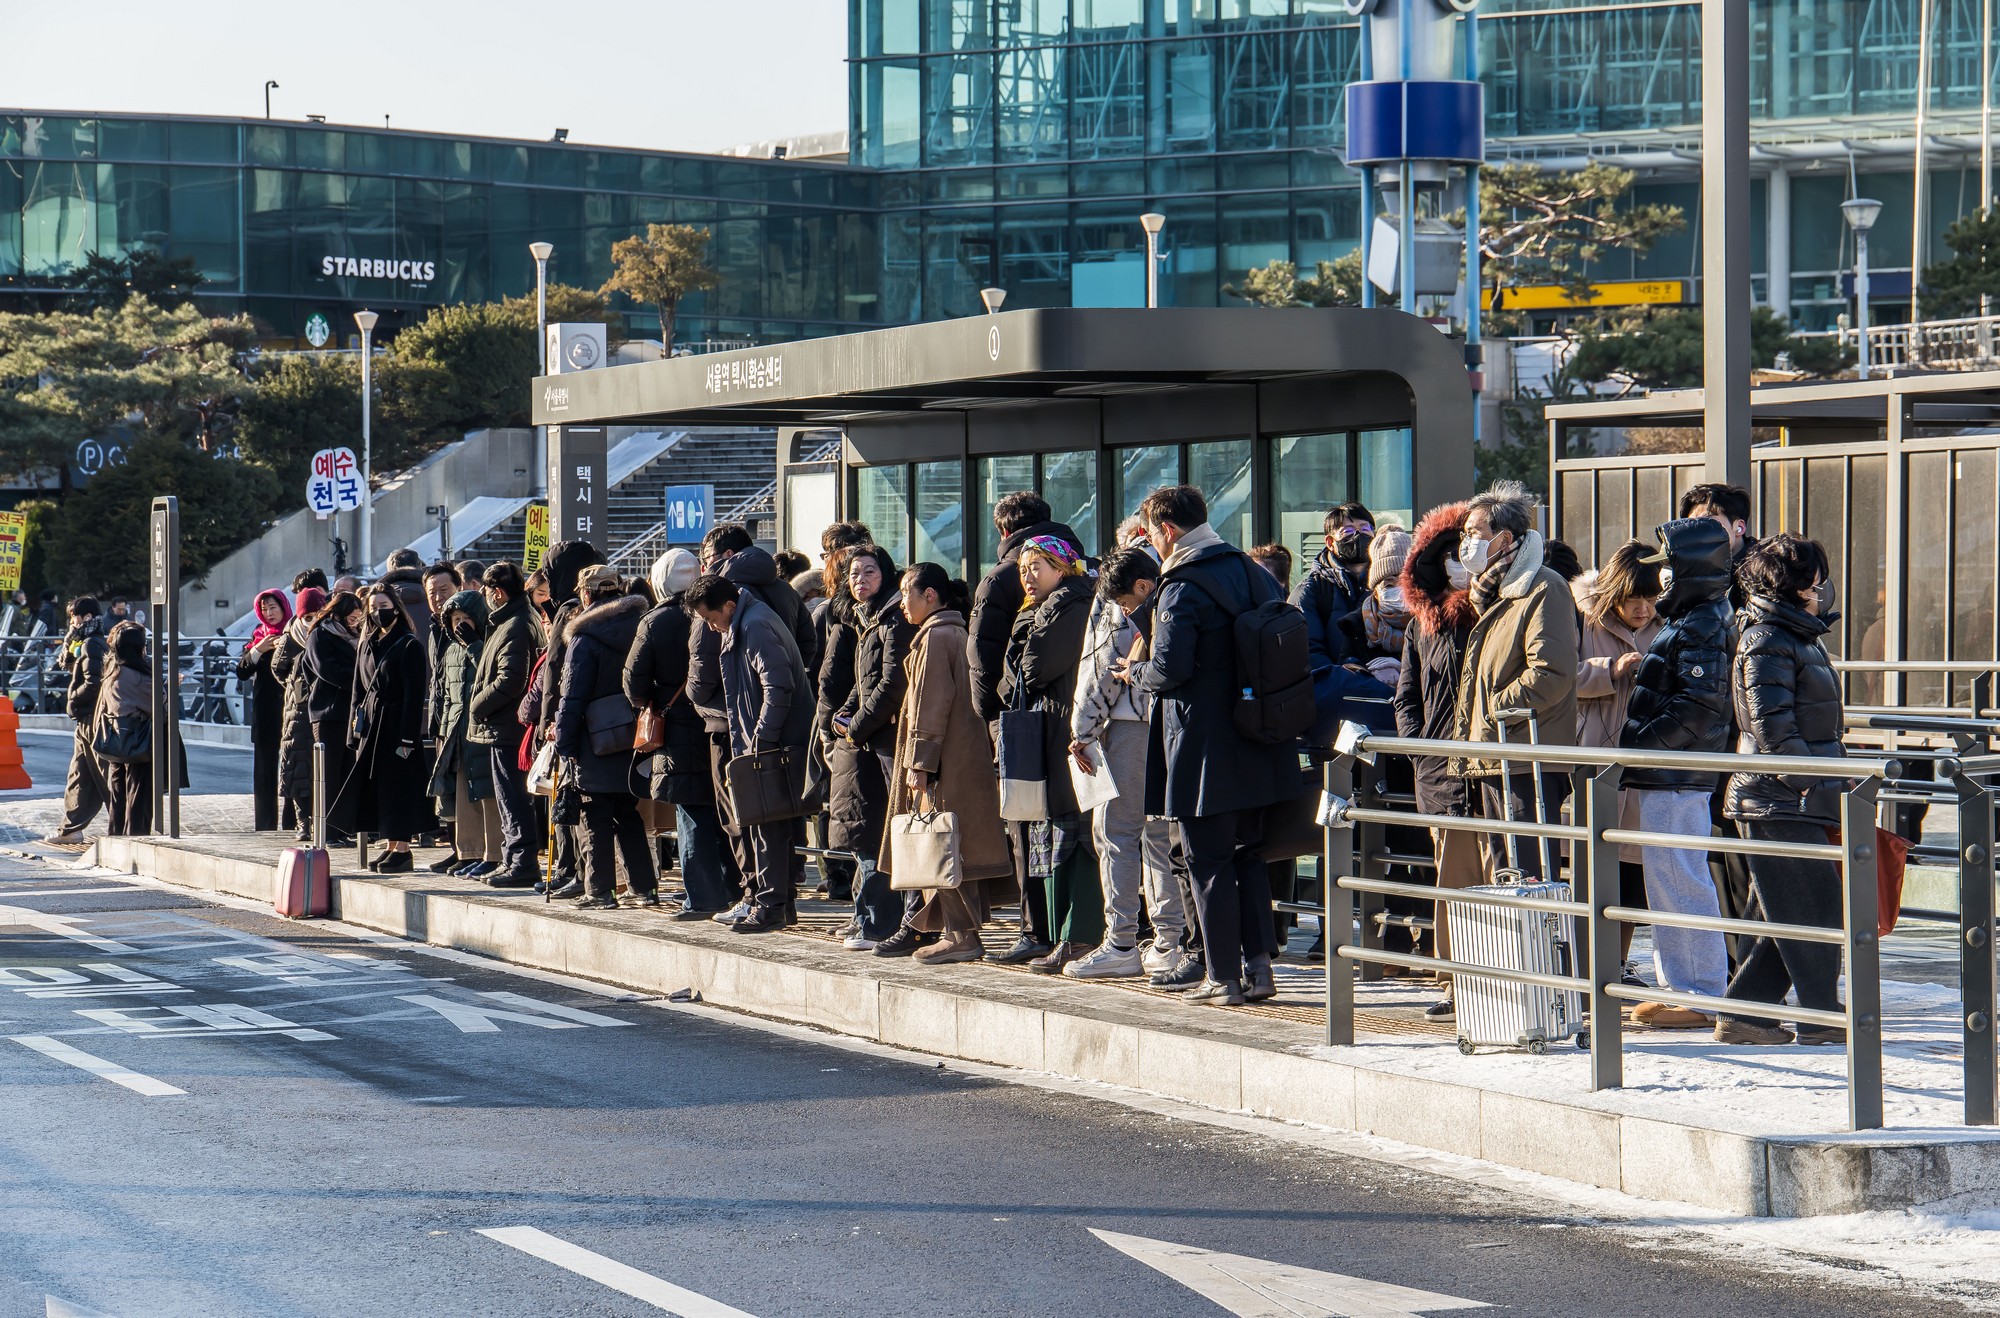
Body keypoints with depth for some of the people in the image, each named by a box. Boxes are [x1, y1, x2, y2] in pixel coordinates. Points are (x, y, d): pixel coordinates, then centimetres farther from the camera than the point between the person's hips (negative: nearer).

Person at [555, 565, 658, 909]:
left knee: (595, 819, 0)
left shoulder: (585, 637, -12)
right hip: (635, 739, 6)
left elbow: (572, 696, -12)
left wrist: (564, 742, -7)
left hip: (598, 745, -6)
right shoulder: (640, 626, 5)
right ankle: (644, 887, 13)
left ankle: (600, 891, -1)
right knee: (628, 816, 16)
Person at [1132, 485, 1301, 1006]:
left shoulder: (1182, 588, -16)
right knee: (1248, 855, 16)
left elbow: (1170, 668, -21)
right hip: (1257, 748, 7)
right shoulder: (1253, 574, 8)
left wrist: (1136, 673, -1)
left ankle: (1223, 977, 2)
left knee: (1209, 863, 0)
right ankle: (1258, 966, 13)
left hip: (1204, 748, -7)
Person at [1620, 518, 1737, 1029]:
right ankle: (1678, 987, 21)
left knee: (1681, 885, -8)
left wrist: (1640, 744, -20)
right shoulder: (1688, 622, 18)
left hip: (1677, 780, -11)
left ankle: (1704, 996, -5)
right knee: (1667, 885, 15)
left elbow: (1699, 706, -23)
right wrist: (1635, 748, 17)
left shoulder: (1703, 628, -15)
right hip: (1664, 780, 11)